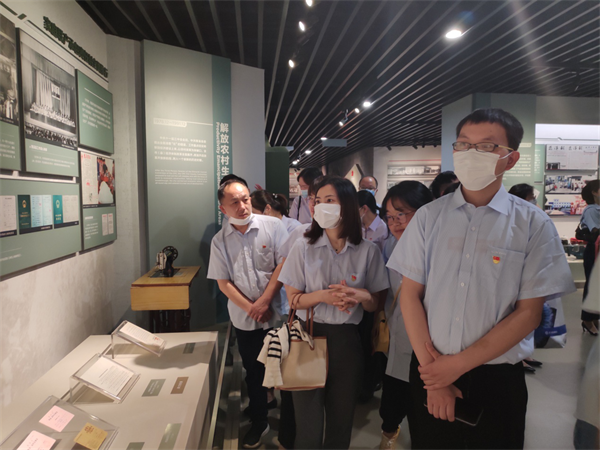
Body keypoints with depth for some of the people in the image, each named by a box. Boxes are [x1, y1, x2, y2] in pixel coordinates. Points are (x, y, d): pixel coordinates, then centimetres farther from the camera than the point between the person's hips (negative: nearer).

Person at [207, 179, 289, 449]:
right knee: (254, 373, 17)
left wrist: (264, 301, -14)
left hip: (278, 314, -2)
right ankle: (259, 422, 38)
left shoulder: (272, 226, -8)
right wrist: (251, 309, -11)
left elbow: (283, 265, -11)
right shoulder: (219, 241, -1)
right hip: (245, 321, 2)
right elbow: (223, 283, -2)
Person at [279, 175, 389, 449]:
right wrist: (324, 295, -22)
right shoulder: (303, 247, -6)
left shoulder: (368, 251, -3)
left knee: (341, 421, 18)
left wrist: (362, 296, -19)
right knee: (309, 425, 9)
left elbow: (374, 304, 4)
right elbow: (293, 300, -4)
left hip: (346, 339, 1)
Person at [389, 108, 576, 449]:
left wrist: (458, 364, -12)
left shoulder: (534, 225, -6)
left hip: (497, 381, -1)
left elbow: (528, 313, -8)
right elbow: (410, 294, -2)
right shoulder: (428, 217, -1)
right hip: (431, 373, 2)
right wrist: (432, 369, -7)